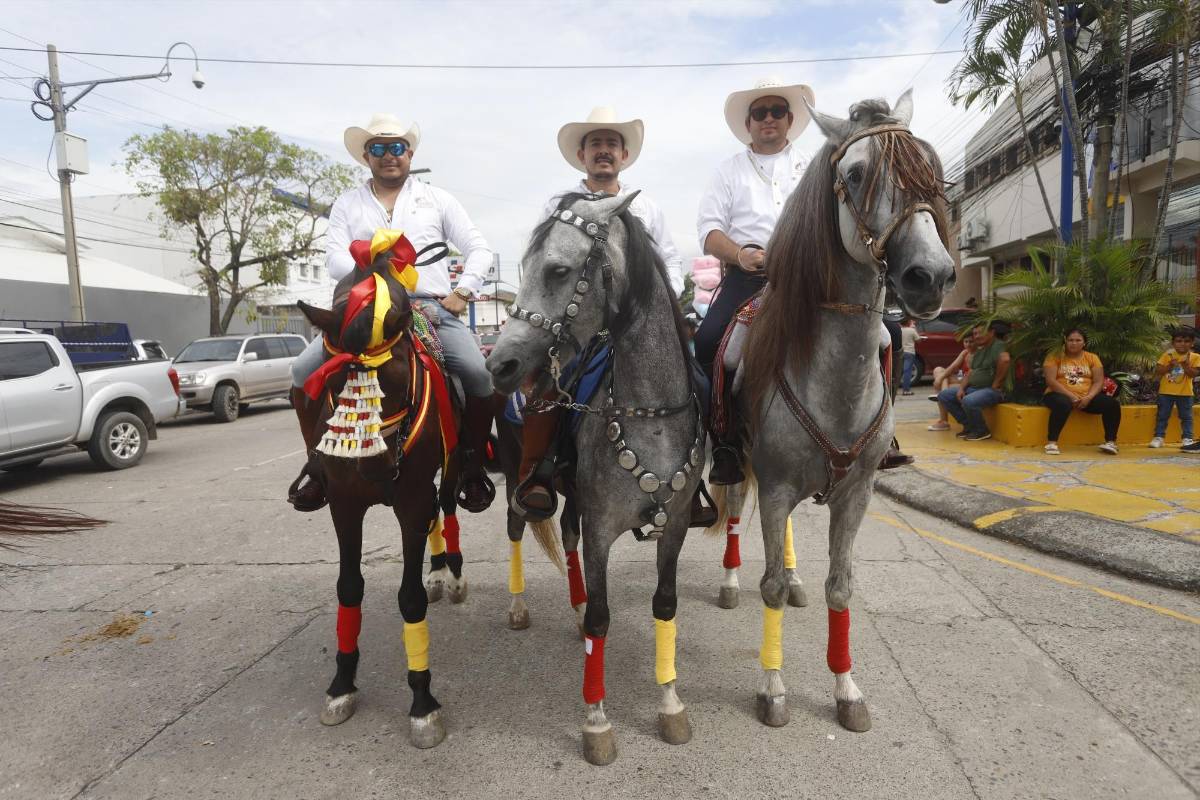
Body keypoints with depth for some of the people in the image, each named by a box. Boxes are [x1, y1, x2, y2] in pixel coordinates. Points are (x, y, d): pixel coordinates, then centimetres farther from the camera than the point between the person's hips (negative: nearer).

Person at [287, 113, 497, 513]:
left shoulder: (437, 199, 16)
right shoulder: (347, 203, 16)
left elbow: (478, 249, 12)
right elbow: (334, 258, 2)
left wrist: (463, 291, -4)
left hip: (431, 306, -1)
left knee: (478, 373, -26)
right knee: (304, 369, -17)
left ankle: (473, 463, -3)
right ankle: (317, 460, 4)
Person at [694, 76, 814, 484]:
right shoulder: (730, 169, 18)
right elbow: (709, 228, 6)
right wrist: (740, 254, -15)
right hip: (746, 275, -1)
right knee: (708, 340, -27)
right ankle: (726, 443, -14)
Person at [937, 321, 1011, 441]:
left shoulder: (998, 346, -13)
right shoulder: (979, 350, 19)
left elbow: (1005, 359, -35)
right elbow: (971, 372, 18)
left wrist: (996, 383, -27)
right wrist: (961, 388, 2)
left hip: (993, 390, -10)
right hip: (973, 388, 10)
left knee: (968, 401, -37)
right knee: (943, 395, 1)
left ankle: (982, 431, -10)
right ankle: (969, 426, 5)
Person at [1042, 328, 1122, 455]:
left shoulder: (1092, 358, 11)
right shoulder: (1054, 357, 1)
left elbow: (1099, 381, 3)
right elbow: (1050, 380, -10)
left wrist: (1088, 397, -17)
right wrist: (1070, 395, -21)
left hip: (1086, 397, 4)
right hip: (1061, 395, -4)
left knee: (1112, 404, -21)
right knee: (1063, 404, -39)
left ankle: (1110, 442, -13)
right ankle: (1051, 442, -36)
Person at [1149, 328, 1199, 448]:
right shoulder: (1167, 355, -2)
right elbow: (1157, 371, -6)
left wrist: (1186, 366, -24)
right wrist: (1169, 366, -19)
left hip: (1185, 393, 0)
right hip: (1166, 392, 0)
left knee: (1186, 417, 6)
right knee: (1162, 416, 5)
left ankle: (1187, 438, 11)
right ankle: (1158, 437, 9)